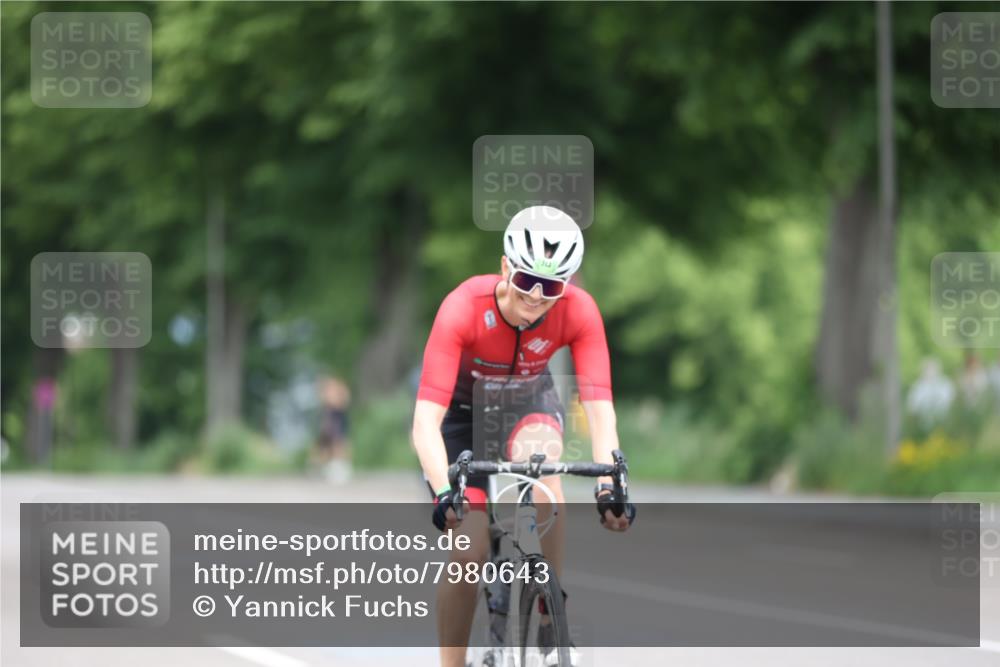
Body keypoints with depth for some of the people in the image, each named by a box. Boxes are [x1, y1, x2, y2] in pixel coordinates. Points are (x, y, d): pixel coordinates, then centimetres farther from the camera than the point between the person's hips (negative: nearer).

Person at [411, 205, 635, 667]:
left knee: (541, 475, -33)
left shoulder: (578, 312, -28)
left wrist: (608, 484, -48)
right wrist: (443, 492, -54)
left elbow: (599, 406, -32)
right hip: (463, 408, -1)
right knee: (469, 553, -13)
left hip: (529, 400, 1)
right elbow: (425, 419, -40)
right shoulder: (464, 308, -36)